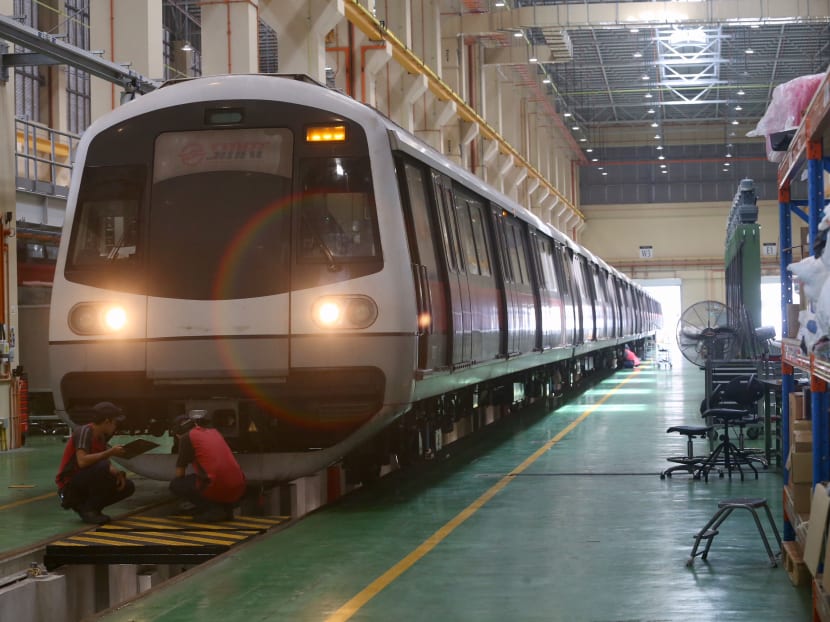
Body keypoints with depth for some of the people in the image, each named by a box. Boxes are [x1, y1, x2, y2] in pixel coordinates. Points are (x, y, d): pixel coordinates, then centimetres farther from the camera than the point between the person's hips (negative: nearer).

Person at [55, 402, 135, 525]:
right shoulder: (84, 431, -18)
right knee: (101, 468, -33)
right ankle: (89, 510, -15)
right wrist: (110, 452, -27)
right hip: (69, 486, -9)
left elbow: (108, 464, 11)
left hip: (85, 484, 9)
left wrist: (117, 473, -11)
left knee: (128, 487, 3)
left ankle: (83, 506, 7)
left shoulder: (101, 436, 10)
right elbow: (82, 461, -32)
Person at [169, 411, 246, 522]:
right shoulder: (214, 432, 23)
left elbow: (179, 474, 7)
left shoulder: (187, 437, 3)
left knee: (175, 484, 13)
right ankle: (225, 507, 11)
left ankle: (213, 509, -2)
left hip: (216, 490, -7)